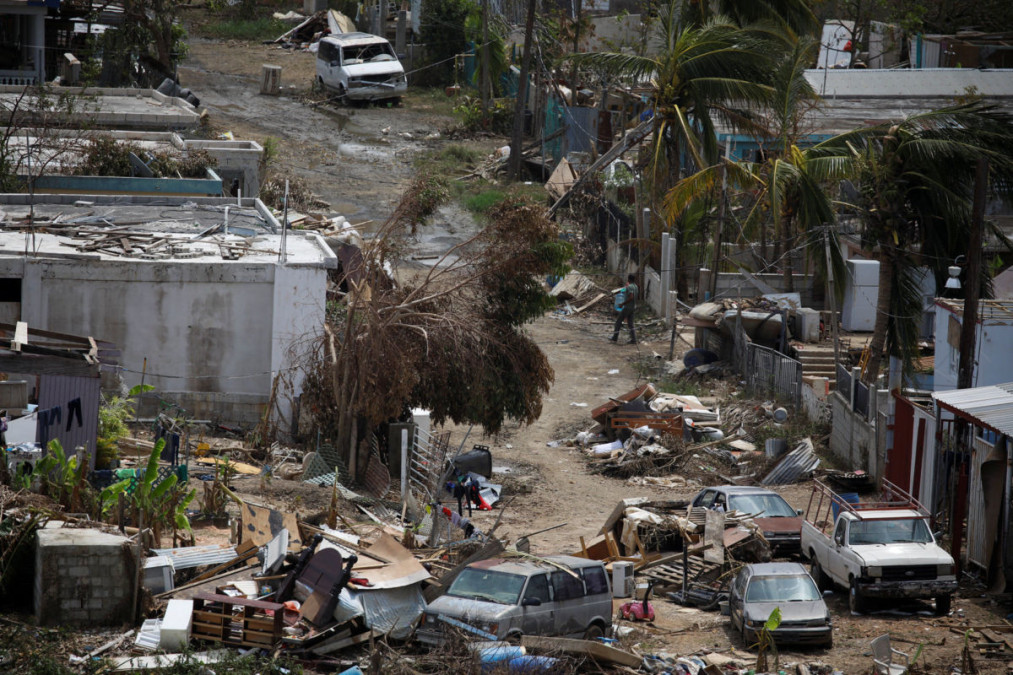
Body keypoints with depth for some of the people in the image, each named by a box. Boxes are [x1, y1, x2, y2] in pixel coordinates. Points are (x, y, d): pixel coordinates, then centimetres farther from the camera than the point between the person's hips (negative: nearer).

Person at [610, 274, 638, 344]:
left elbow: (631, 297, -28)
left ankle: (615, 337, 6)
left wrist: (623, 304, -22)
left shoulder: (629, 287, -18)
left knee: (618, 321, 2)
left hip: (627, 307, -9)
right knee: (630, 324, 9)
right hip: (633, 307, 9)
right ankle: (633, 339, 1)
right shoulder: (635, 286, 11)